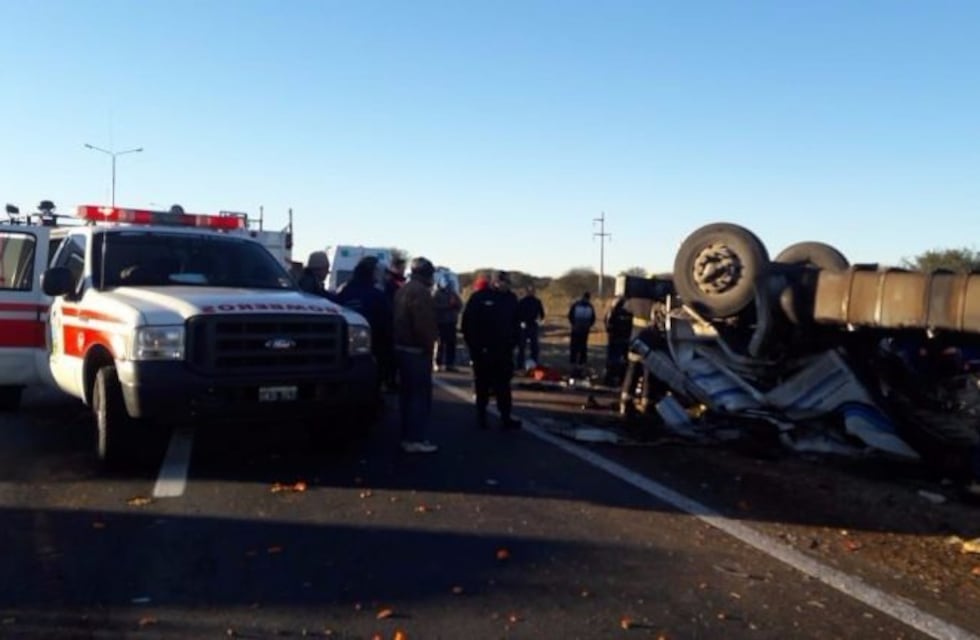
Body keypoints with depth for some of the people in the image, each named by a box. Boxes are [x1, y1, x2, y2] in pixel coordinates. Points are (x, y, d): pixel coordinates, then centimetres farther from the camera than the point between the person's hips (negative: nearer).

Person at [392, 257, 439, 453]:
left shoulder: (402, 289, 16)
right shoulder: (420, 291, -16)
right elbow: (424, 324, -23)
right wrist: (429, 347, -14)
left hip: (402, 347, 10)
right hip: (417, 350, -10)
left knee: (407, 393, 14)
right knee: (421, 395, -5)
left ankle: (407, 436, 20)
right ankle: (416, 439, -4)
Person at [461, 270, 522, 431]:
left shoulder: (511, 298, 6)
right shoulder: (479, 297, -8)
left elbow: (516, 324, 12)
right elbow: (468, 324, -9)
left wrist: (512, 343, 3)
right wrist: (475, 346, -11)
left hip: (503, 351, 3)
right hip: (482, 351, -3)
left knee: (503, 386, 4)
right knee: (483, 385, 8)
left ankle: (506, 418, 5)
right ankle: (481, 416, 20)